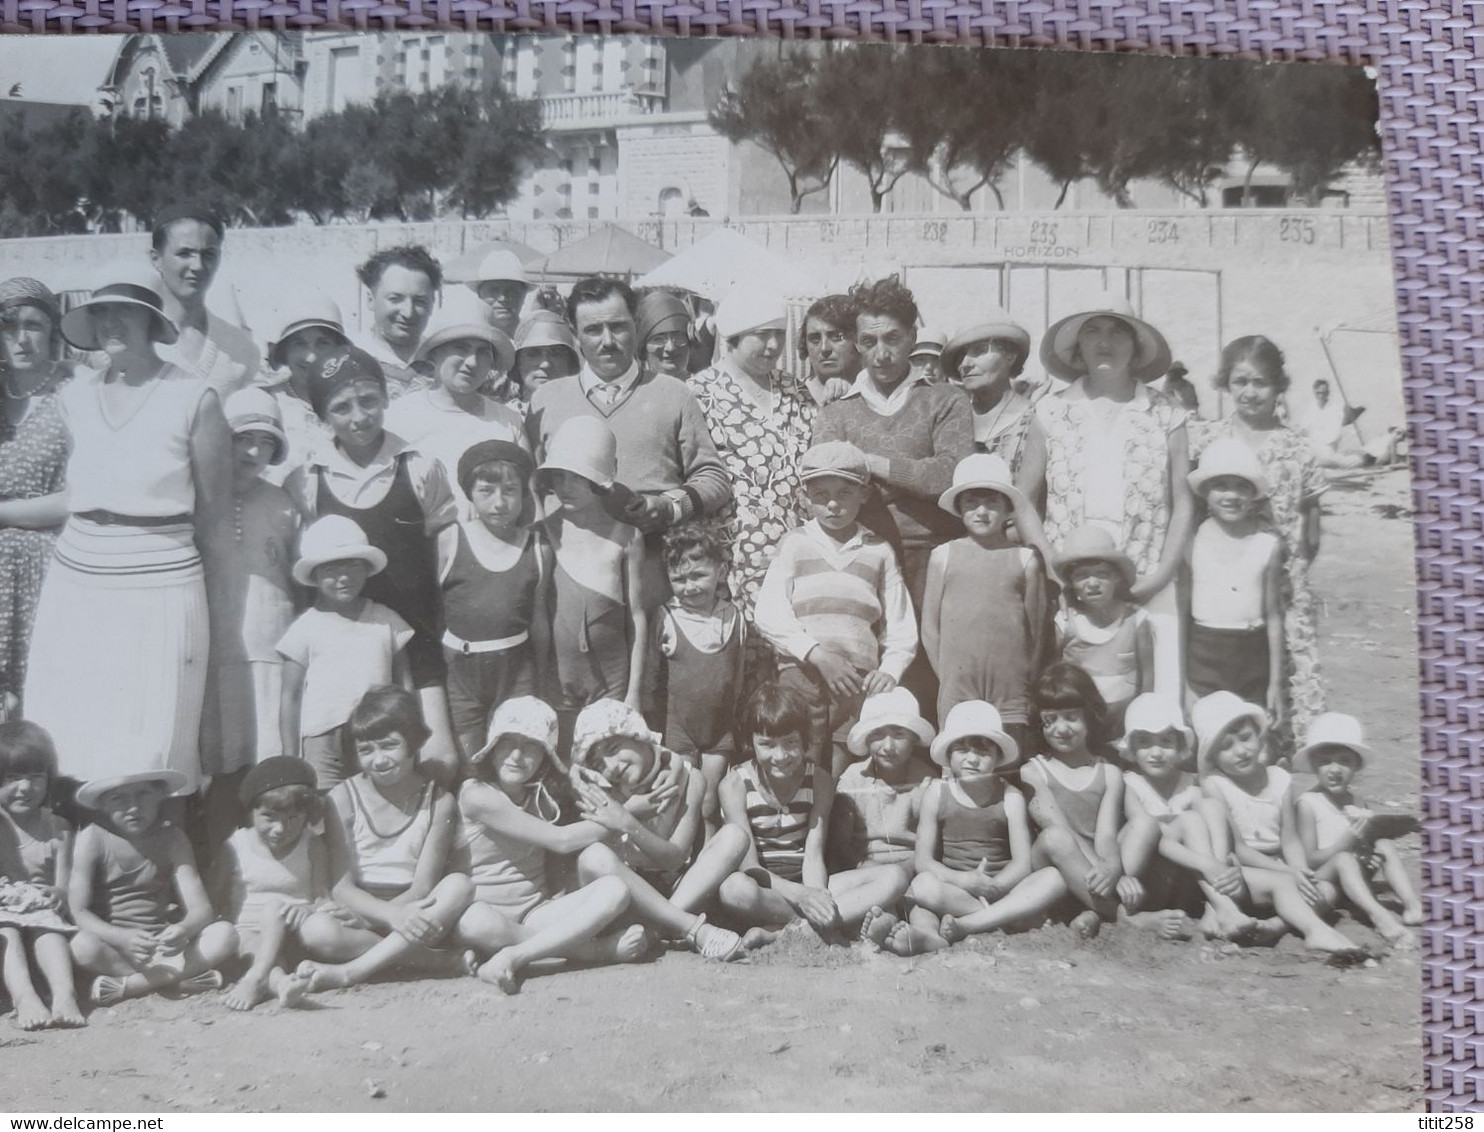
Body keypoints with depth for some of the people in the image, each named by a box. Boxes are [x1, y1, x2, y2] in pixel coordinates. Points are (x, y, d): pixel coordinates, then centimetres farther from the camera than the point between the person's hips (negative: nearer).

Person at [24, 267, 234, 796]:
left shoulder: (194, 399, -5)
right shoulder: (73, 396, 9)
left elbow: (214, 519, -1)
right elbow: (73, 497, 18)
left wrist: (220, 616, 1)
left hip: (159, 590, -4)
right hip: (74, 588, 4)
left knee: (146, 761, -1)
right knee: (65, 752, 5)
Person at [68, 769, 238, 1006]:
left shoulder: (172, 838, -2)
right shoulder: (92, 839, -7)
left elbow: (200, 908, -8)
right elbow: (77, 911, -14)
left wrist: (184, 929, -33)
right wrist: (123, 937, -32)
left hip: (161, 943, 2)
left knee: (225, 935, -23)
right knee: (83, 945, -35)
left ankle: (127, 986, -25)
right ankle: (179, 980, -25)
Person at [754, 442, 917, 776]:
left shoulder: (878, 552, 13)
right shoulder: (795, 544, 9)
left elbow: (901, 629, 12)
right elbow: (769, 614, -3)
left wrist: (889, 671, -6)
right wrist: (818, 654, -13)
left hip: (858, 684, 1)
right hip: (800, 676, -1)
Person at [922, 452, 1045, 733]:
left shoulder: (1025, 559, 5)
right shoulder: (943, 556, 7)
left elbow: (1037, 625, 8)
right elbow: (930, 626, 8)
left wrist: (1027, 679, 5)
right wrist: (946, 676, 3)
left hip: (1010, 687, 0)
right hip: (957, 686, 0)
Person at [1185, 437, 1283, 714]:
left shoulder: (1267, 545, -3)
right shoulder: (1194, 542, -4)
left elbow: (1274, 616, 2)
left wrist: (1276, 682, 3)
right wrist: (1180, 684, -2)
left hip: (1253, 656, 1)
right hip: (1203, 656, -1)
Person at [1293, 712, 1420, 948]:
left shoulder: (1356, 802, 8)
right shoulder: (1308, 803, -11)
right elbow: (1309, 860, -14)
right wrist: (1347, 841, -26)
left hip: (1352, 883, 6)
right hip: (1320, 882, -6)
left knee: (1387, 845, -12)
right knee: (1344, 859, -34)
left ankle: (1412, 906, -24)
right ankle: (1380, 916, -52)